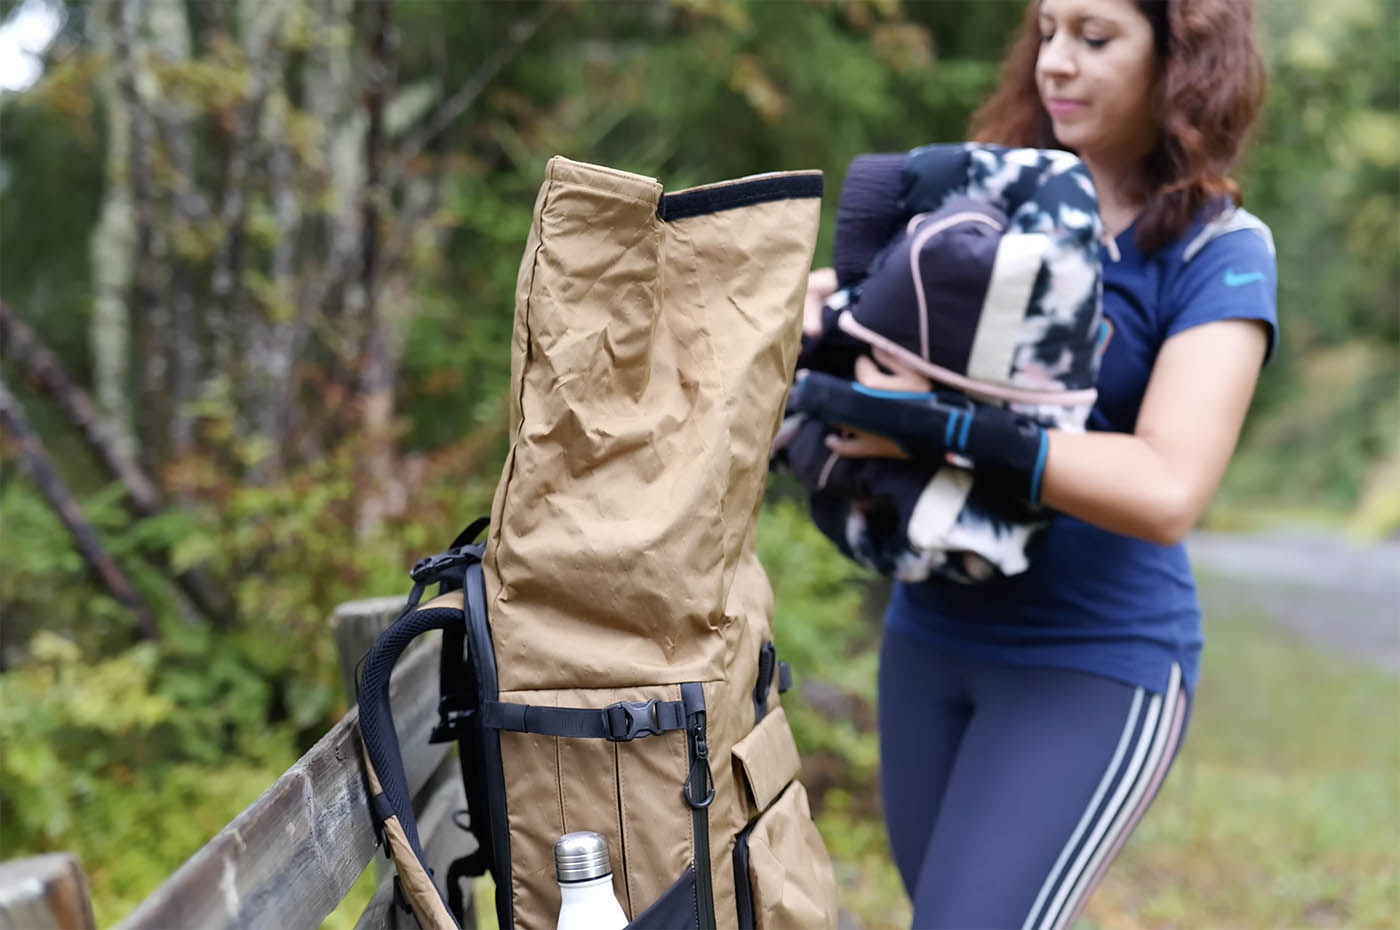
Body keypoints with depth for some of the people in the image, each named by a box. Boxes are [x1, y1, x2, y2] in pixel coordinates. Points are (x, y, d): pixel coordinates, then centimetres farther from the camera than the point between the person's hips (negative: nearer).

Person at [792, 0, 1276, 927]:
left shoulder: (1219, 252, -11)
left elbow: (1167, 491, -24)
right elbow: (848, 287, 13)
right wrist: (816, 301, -11)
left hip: (1095, 664, -6)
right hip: (931, 634, 6)